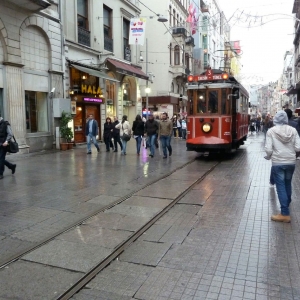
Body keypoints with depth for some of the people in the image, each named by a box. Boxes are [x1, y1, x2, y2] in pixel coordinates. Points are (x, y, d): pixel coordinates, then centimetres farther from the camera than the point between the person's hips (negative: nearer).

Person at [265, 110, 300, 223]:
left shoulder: (271, 131, -10)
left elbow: (268, 149, -13)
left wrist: (268, 156, 8)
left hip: (277, 163, -4)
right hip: (291, 162, 4)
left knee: (281, 186, 1)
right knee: (287, 184, 23)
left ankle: (285, 214, 0)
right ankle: (287, 203, 44)